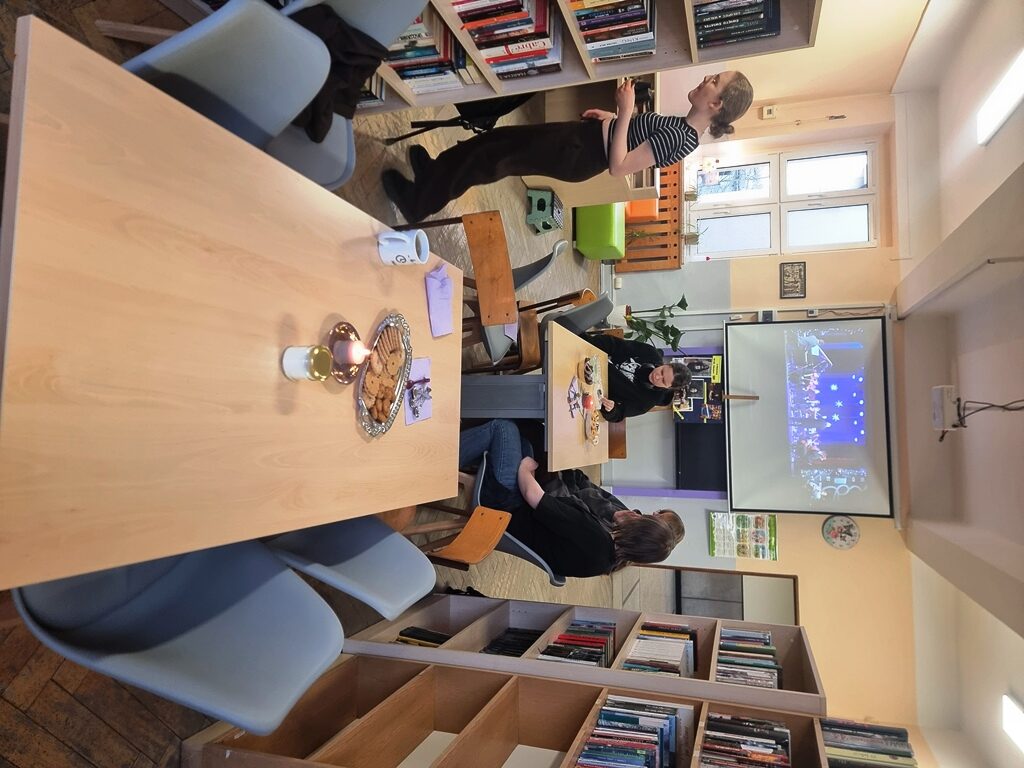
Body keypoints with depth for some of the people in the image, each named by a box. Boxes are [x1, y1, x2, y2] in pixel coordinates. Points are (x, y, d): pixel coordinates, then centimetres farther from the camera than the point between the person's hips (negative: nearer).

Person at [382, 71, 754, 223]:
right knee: (496, 137, 14)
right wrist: (613, 117, 12)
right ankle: (435, 171, 33)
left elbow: (619, 166, -28)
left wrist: (624, 112, -26)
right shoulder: (684, 126, 6)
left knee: (486, 161, -2)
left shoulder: (680, 138, -24)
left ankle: (419, 202, 16)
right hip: (583, 135, 9)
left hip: (576, 155, -9)